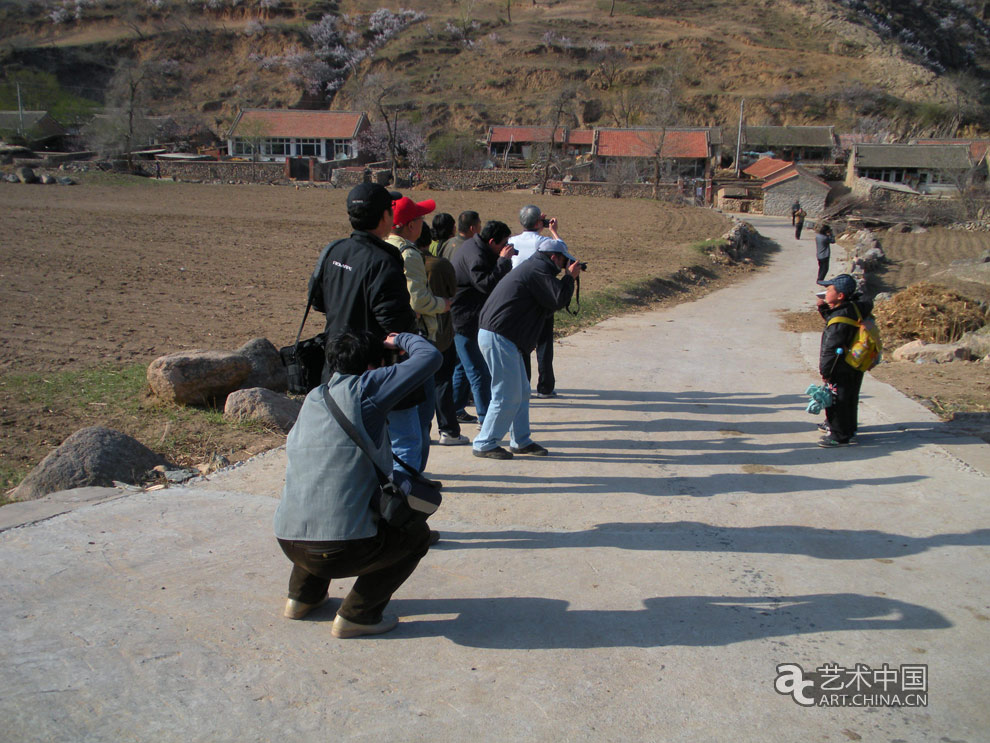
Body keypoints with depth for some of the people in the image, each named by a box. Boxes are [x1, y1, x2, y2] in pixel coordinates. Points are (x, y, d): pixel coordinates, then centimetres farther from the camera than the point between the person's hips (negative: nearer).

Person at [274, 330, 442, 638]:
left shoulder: (312, 399, 15)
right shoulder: (363, 387, -5)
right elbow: (430, 357, -4)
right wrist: (401, 339, 17)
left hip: (287, 541, 8)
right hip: (343, 549, -7)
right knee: (416, 534, 17)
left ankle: (301, 595, 33)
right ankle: (356, 615, 9)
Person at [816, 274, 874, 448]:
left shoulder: (840, 318, -27)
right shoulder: (853, 307, 0)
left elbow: (832, 348, -23)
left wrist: (825, 371, -14)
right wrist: (823, 308, 6)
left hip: (841, 370, -10)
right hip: (853, 368, 10)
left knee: (837, 401, 1)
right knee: (848, 399, 22)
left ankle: (840, 436, 10)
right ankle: (849, 430, 37)